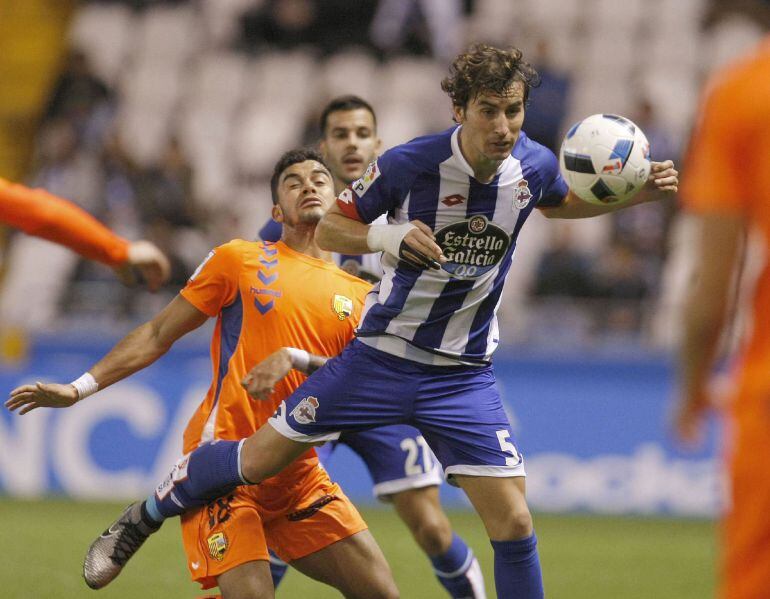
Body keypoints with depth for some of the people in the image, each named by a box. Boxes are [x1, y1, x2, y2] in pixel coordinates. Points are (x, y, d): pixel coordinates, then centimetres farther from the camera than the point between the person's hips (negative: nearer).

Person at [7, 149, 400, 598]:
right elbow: (159, 335, 9)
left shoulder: (358, 295, 13)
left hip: (299, 476, 4)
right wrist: (81, 388, 5)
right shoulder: (240, 259, 6)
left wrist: (296, 358, -17)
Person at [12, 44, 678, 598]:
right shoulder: (410, 163, -20)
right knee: (259, 460, 2)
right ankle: (151, 512, 30)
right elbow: (329, 227, -7)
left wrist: (634, 193, 1)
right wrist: (387, 236, -28)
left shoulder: (534, 166, -8)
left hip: (464, 374, 2)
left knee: (513, 519, -10)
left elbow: (561, 203, 18)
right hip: (383, 352, -2)